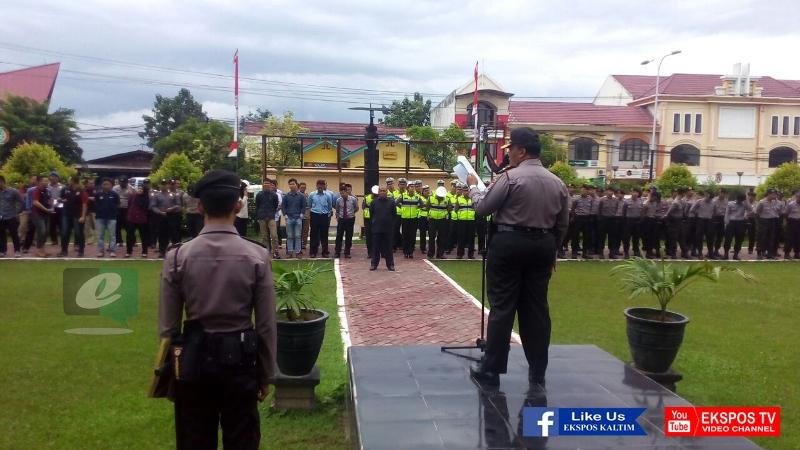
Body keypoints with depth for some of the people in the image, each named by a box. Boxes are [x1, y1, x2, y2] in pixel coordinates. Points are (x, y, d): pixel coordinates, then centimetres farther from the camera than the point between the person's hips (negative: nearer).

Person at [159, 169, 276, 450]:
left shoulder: (178, 256, -9)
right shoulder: (257, 256, -11)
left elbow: (167, 324, -3)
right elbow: (266, 325, -7)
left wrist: (173, 364, 13)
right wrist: (266, 375, 6)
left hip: (194, 356, 1)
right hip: (240, 358, -1)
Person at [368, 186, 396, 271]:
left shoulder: (391, 202, 1)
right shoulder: (374, 202, 2)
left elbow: (394, 214, 6)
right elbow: (371, 215, 11)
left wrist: (390, 223, 8)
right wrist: (374, 223, 12)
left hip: (388, 229, 0)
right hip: (376, 229, 0)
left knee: (388, 247, 4)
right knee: (376, 247, 5)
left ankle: (390, 264, 11)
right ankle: (374, 264, 12)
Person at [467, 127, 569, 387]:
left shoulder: (511, 177, -12)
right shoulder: (557, 183, 8)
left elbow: (482, 208, -5)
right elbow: (562, 224, 12)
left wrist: (473, 186, 13)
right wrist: (552, 251, 23)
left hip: (509, 243, -5)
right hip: (542, 246, 6)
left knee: (502, 307, 0)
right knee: (536, 309, 10)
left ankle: (491, 370, 8)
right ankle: (538, 374, 17)